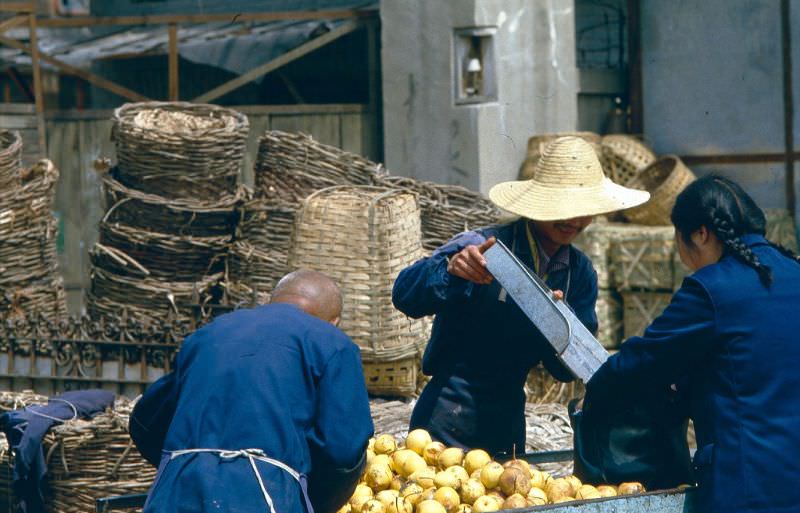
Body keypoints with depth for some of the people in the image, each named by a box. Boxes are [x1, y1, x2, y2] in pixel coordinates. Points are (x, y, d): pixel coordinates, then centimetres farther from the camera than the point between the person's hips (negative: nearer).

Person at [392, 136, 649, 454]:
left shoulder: (580, 273, 3)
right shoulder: (484, 248, -16)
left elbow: (566, 371, 2)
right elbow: (405, 295, -25)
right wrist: (451, 270, -44)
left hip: (509, 424, 6)